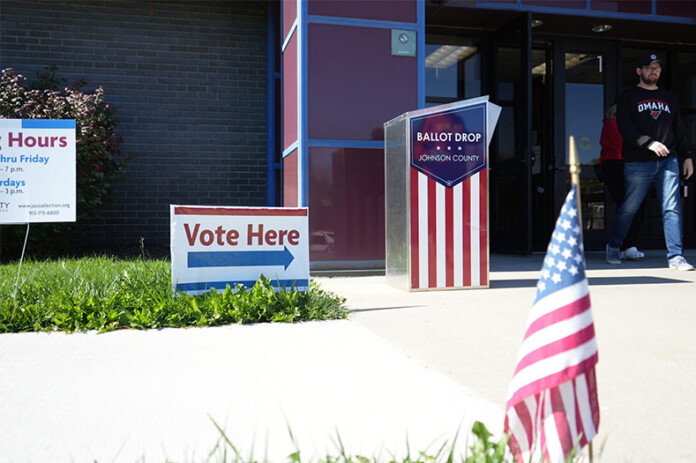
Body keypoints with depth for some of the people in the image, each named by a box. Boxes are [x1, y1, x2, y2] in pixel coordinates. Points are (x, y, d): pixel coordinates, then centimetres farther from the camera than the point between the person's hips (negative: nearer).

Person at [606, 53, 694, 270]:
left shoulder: (669, 98, 22)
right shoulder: (628, 97, 6)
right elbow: (624, 127, -8)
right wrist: (649, 143, -19)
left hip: (668, 161, 4)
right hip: (638, 162, -4)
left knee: (672, 208, -5)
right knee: (629, 208, 2)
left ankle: (675, 256, -4)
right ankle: (613, 247, 21)